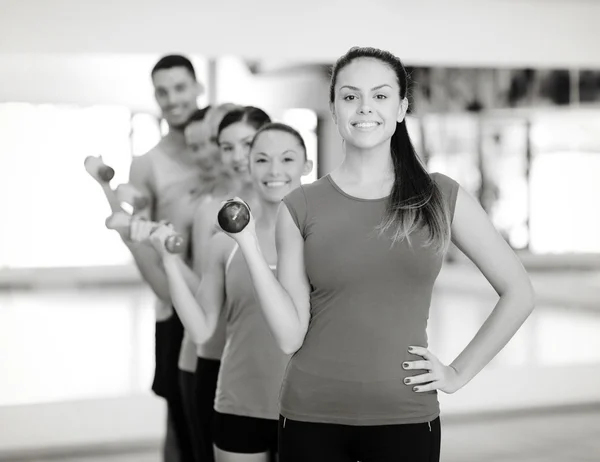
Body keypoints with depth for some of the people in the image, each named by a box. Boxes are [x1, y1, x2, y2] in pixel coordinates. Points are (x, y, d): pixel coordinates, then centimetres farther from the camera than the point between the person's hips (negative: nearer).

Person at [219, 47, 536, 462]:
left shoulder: (441, 197, 1)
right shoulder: (301, 207, 1)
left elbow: (519, 292, 6)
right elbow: (290, 336, -4)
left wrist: (459, 372, 1)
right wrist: (249, 245, -11)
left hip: (407, 417, 0)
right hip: (313, 417, 0)